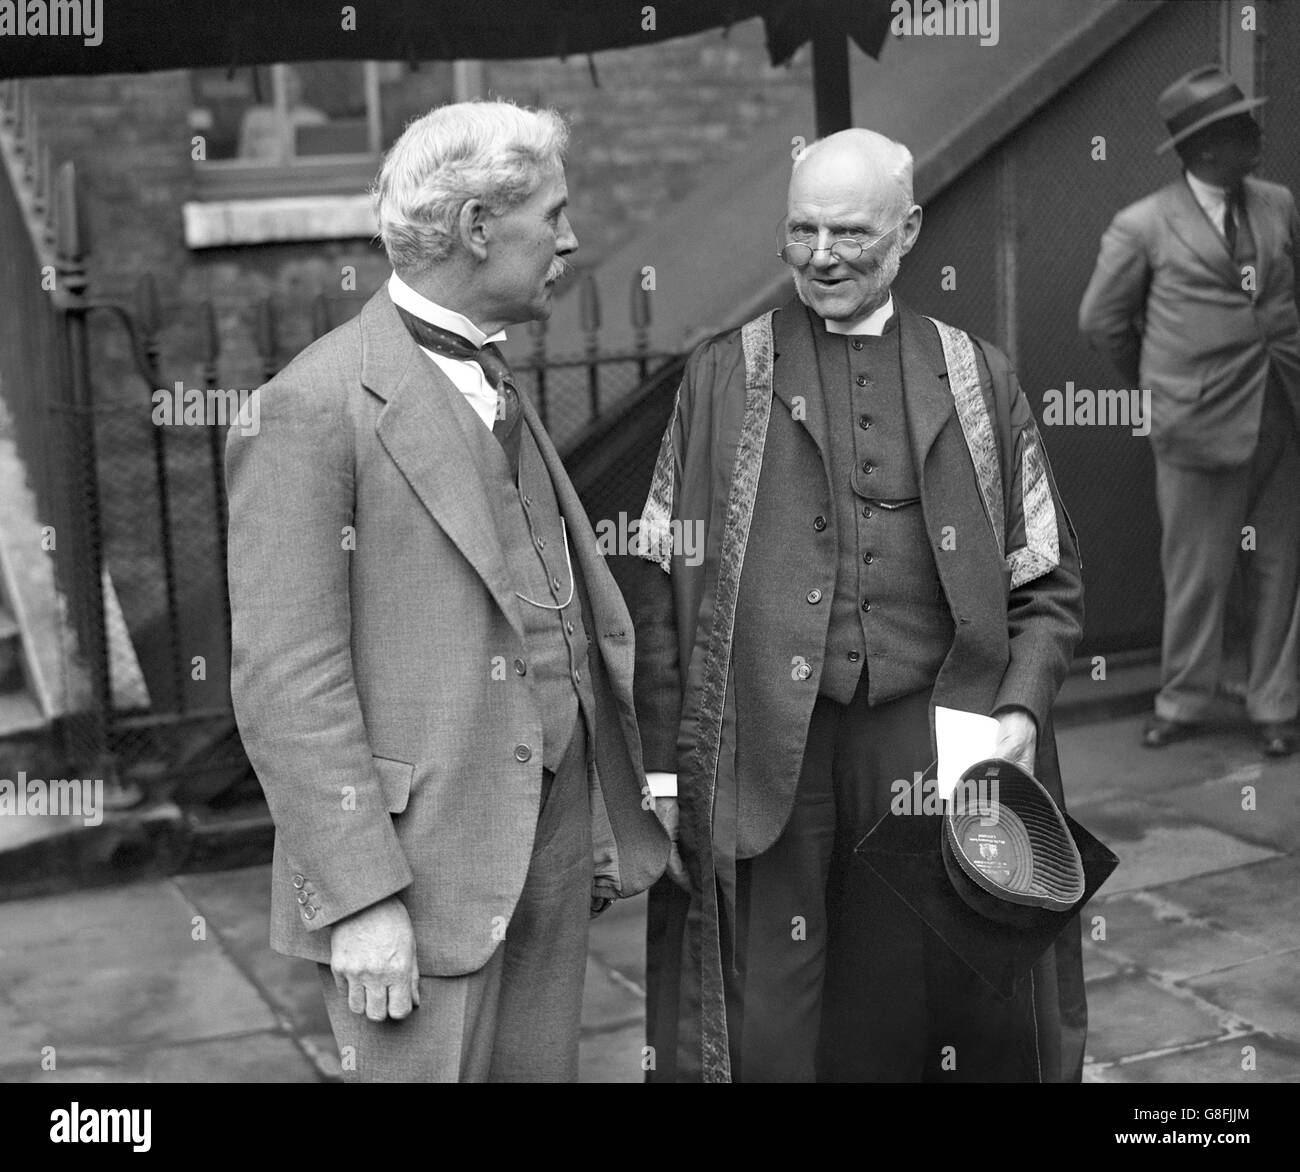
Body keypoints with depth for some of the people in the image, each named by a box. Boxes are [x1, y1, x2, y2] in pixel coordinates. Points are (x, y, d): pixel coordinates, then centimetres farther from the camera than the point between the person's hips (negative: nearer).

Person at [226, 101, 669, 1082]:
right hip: (425, 860, -7)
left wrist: (604, 816, 14)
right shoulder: (316, 406, -12)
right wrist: (361, 899, -18)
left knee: (542, 1071, 14)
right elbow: (286, 679, -15)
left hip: (555, 833, 7)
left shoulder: (498, 385, 14)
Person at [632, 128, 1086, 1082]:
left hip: (941, 751, 1)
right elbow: (664, 584, 4)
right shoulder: (723, 376, 5)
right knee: (762, 1037, 2)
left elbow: (1049, 583, 11)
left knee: (940, 1020, 9)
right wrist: (663, 771, -2)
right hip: (765, 755, -1)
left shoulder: (978, 378, 9)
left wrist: (1020, 708, -6)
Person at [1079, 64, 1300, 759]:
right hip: (1201, 426, -4)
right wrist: (1156, 384, 12)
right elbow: (1101, 320, 4)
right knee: (1196, 576, 5)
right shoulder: (1142, 227, -6)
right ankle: (1182, 703, 22)